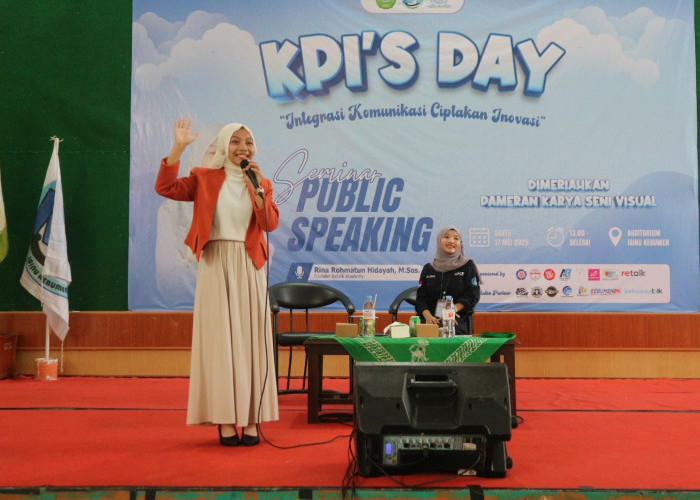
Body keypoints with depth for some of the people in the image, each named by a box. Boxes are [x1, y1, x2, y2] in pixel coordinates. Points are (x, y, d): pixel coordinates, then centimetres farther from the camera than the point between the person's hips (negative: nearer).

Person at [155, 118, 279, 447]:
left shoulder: (261, 183, 11)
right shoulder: (205, 179, 7)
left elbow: (270, 223, -3)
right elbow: (165, 188, -6)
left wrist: (256, 186, -11)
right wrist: (178, 147, -11)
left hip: (248, 267, 2)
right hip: (216, 265, -1)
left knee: (250, 337, 1)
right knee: (220, 337, -2)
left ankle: (251, 419, 6)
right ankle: (225, 421, 3)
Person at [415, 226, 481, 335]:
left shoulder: (468, 266, 10)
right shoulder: (428, 268, 18)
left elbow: (473, 295, 1)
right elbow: (421, 297, 12)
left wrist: (453, 309, -15)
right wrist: (428, 316, -9)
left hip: (458, 323, -2)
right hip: (431, 322, 2)